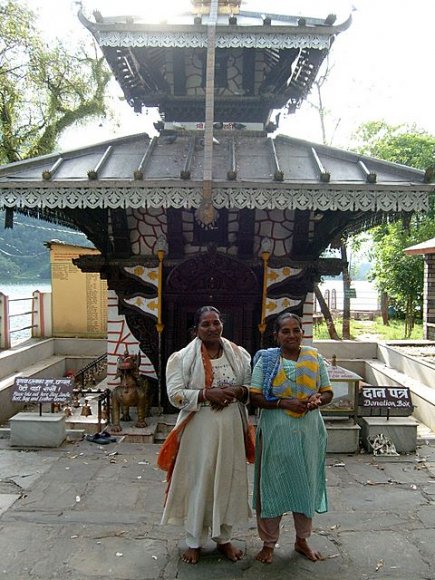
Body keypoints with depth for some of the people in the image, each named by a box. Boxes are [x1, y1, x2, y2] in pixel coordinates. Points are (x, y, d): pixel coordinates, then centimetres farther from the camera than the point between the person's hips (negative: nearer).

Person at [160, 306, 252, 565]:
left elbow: (253, 387, 9)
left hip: (231, 427, 3)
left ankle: (224, 537, 34)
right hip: (199, 427, -3)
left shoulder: (239, 355, 3)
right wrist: (207, 394, -22)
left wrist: (237, 392, -13)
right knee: (198, 481, 7)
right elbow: (175, 394, -11)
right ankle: (195, 541, 28)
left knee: (227, 479, 13)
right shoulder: (183, 357, -6)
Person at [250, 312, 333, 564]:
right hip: (275, 432, -2)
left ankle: (302, 539, 37)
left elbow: (328, 392, 7)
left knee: (306, 482, 15)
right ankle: (269, 541, 29)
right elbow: (255, 397, -9)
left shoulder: (315, 358, 1)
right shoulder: (266, 359, -6)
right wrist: (284, 403, -21)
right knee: (272, 484, 7)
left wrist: (318, 399, -15)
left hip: (308, 432, 3)